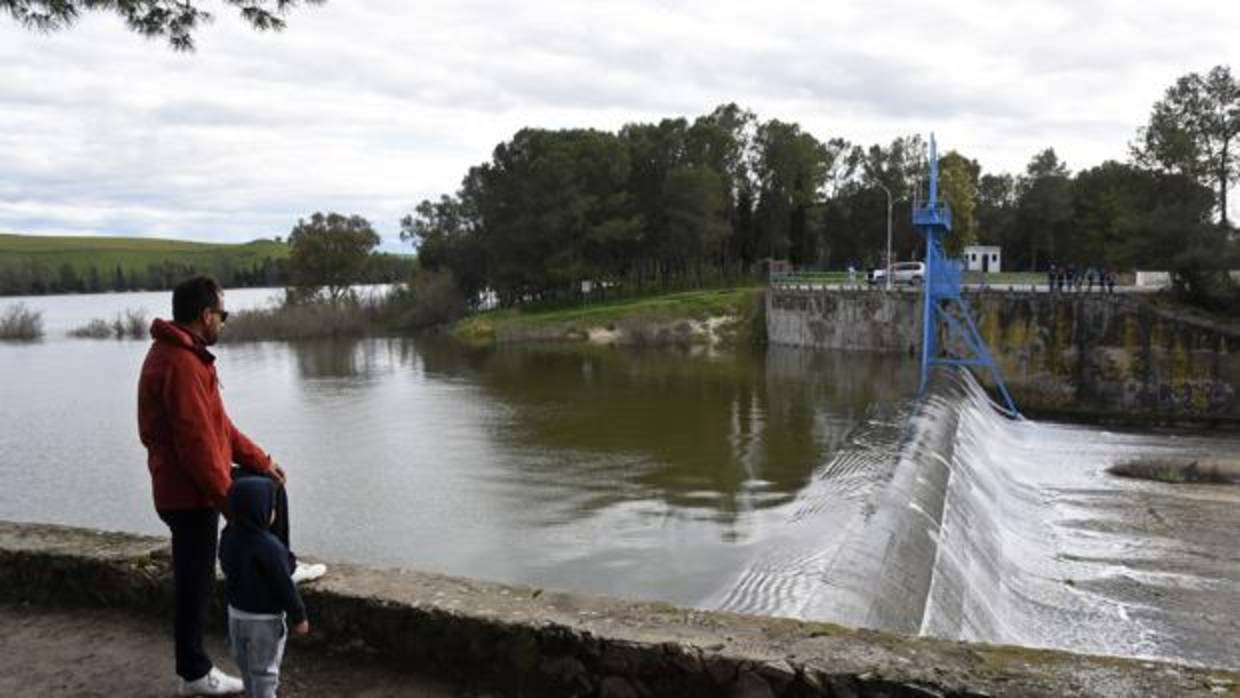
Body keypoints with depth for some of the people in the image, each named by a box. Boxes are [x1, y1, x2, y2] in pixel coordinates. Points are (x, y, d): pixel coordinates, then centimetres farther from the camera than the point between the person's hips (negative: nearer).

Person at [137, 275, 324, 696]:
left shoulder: (182, 354, 9)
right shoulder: (181, 364, -24)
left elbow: (216, 423, 14)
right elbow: (196, 441, -27)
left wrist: (259, 460, 12)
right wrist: (227, 498, -19)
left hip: (195, 484, 10)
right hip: (190, 493, -10)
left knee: (272, 486, 23)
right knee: (195, 582, 3)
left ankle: (281, 567, 38)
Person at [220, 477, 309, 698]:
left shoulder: (228, 537, -6)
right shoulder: (270, 547, -28)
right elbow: (284, 586, -21)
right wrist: (299, 616, -10)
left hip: (236, 613, 8)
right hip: (265, 619, -7)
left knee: (246, 666, 23)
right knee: (264, 671, 4)